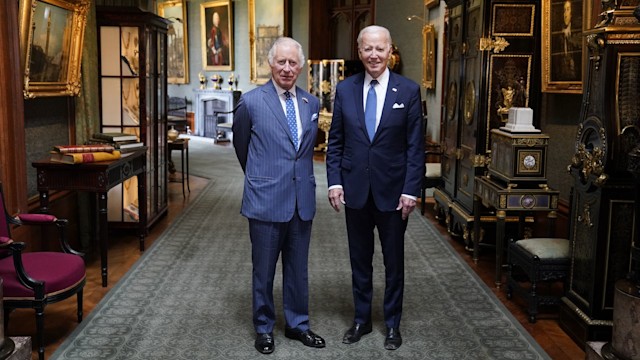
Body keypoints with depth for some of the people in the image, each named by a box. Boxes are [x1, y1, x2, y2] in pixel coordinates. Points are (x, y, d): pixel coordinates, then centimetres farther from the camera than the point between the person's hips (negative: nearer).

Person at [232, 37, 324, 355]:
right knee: (264, 270, 10)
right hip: (266, 200, -3)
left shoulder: (312, 103, 5)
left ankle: (297, 324, 31)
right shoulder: (251, 102, -7)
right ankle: (264, 328, 27)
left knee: (298, 269, 15)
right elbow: (241, 145, 8)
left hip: (302, 200, 4)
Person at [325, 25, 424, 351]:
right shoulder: (345, 89, 1)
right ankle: (361, 319, 30)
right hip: (355, 189, 2)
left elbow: (415, 146, -5)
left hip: (392, 190, -2)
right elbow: (335, 141, 4)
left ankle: (392, 323, 28)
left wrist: (411, 190, -10)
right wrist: (334, 181, -4)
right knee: (359, 260, 14)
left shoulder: (408, 90, -5)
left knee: (393, 261, 12)